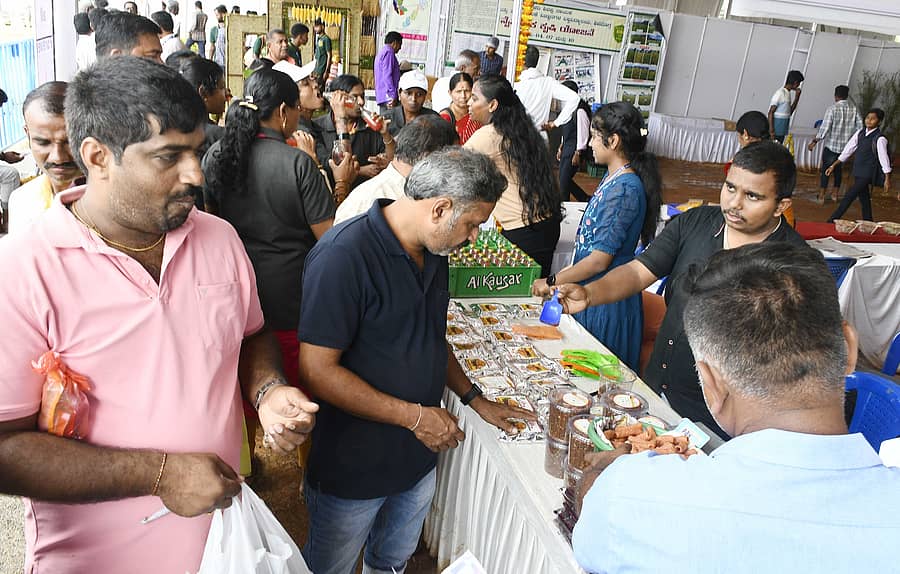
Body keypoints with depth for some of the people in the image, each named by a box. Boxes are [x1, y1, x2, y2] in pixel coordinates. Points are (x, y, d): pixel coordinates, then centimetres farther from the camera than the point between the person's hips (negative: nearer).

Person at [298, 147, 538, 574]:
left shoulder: (433, 251, 1)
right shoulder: (344, 255, -26)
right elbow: (318, 370, -27)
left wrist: (476, 400, 8)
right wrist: (415, 416, -23)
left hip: (419, 456, 7)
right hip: (353, 470, -7)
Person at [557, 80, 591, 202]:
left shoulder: (580, 111, -18)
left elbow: (583, 134, -20)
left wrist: (577, 154, -19)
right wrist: (561, 148, 20)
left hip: (574, 150, -10)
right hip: (566, 149, 10)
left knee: (564, 181, -4)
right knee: (563, 179, 12)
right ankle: (586, 200, 23)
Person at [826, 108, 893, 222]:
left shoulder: (880, 139, -13)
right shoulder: (860, 133, 5)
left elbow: (884, 159, -12)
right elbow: (848, 150, 9)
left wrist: (887, 179, -11)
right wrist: (833, 165, 9)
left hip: (868, 174, -7)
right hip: (858, 172, 7)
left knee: (849, 196, -12)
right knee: (863, 199, 13)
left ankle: (832, 221, -10)